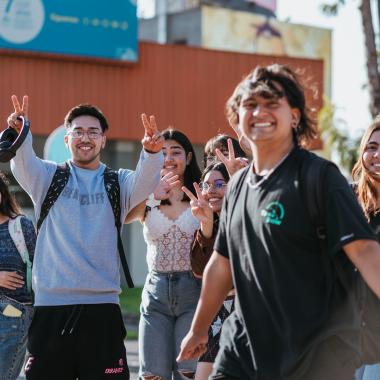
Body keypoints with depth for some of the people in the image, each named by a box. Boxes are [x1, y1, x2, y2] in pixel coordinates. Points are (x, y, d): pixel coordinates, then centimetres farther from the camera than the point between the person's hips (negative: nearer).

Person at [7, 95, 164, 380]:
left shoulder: (118, 183, 10)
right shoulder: (48, 177, 9)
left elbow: (145, 182, -10)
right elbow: (24, 164, -10)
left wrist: (152, 152, -31)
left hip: (103, 304, 0)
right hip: (51, 305, 0)